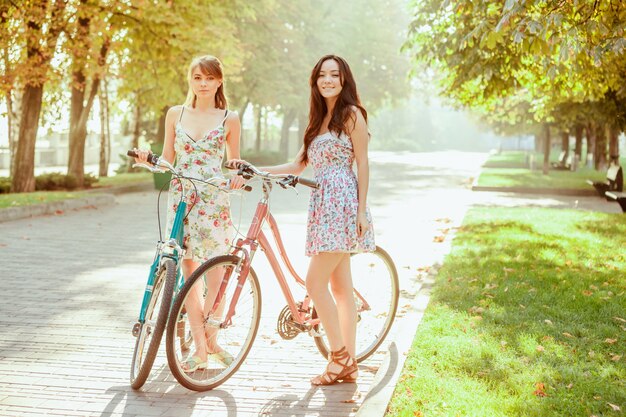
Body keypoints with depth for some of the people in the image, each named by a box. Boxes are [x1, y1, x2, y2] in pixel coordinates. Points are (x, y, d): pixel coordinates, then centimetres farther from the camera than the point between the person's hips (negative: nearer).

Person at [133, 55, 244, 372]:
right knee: (189, 272, 3)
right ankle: (201, 347, 11)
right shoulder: (175, 114, 10)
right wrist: (147, 158, -7)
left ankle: (210, 340, 12)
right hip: (180, 198, 2)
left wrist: (238, 177, -11)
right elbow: (167, 160, 12)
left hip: (213, 200, -2)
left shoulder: (229, 119, 4)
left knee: (216, 271, -7)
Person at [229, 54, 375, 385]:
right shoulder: (319, 119, 21)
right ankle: (348, 364, 11)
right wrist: (253, 169, 13)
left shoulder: (351, 114, -2)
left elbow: (362, 164, -6)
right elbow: (299, 165, 20)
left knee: (315, 283, -11)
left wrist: (362, 210, -12)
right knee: (340, 286, 8)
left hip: (342, 203, -8)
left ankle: (339, 356, 0)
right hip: (323, 204, 8)